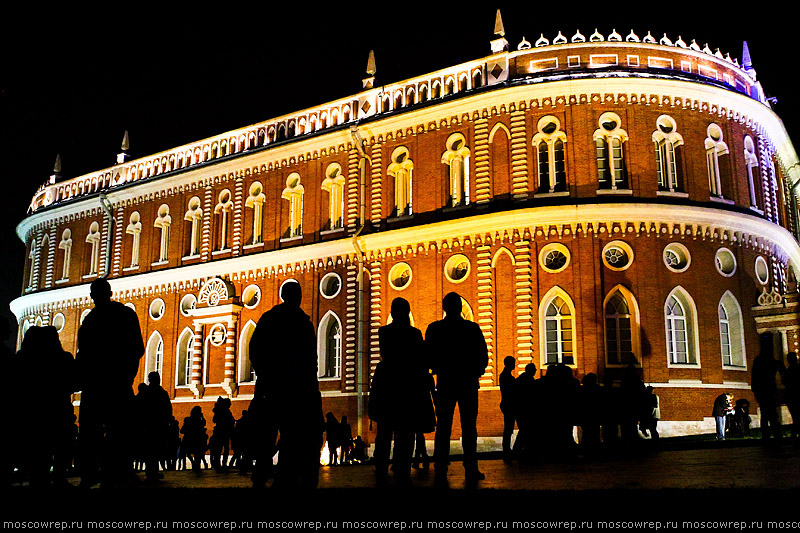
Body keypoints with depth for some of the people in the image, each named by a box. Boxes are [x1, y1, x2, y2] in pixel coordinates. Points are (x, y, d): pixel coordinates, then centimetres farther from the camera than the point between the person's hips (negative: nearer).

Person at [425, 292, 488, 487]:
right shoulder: (473, 328, -4)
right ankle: (471, 471, 7)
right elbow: (483, 357, -3)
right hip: (468, 383, 0)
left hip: (445, 383, 1)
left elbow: (428, 357, -2)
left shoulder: (434, 329, -3)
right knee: (469, 428, 7)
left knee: (443, 428, 4)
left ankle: (440, 473, 1)